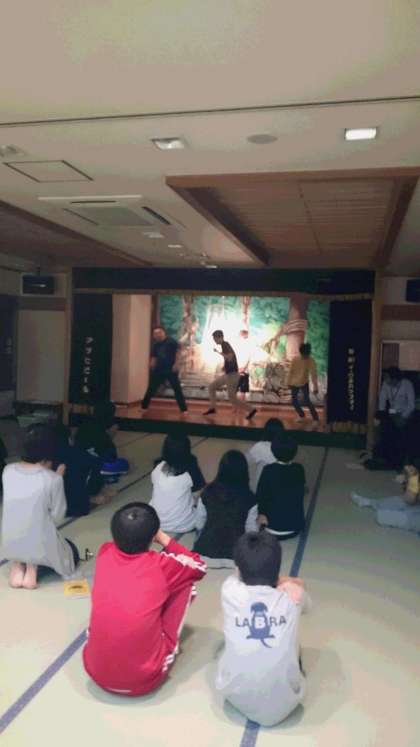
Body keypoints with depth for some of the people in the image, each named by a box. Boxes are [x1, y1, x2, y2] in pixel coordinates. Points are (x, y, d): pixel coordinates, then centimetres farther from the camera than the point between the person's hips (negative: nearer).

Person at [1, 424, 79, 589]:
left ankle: (17, 565, 11)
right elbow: (57, 517, -7)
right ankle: (32, 565, 3)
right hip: (40, 547, -4)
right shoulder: (53, 479, -19)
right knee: (71, 552, 27)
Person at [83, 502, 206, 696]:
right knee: (186, 583, 8)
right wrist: (164, 539, 11)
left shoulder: (105, 553, -3)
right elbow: (199, 567, 11)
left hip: (96, 672, 4)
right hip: (145, 679, -4)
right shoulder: (162, 566, -11)